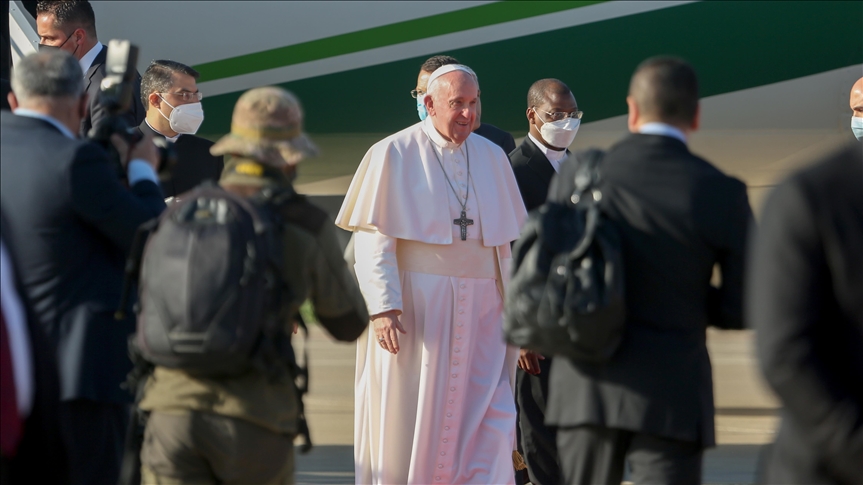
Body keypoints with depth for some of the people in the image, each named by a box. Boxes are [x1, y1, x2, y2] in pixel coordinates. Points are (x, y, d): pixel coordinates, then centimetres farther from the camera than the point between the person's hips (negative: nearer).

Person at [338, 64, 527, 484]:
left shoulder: (492, 157, 9)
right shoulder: (394, 155, -4)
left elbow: (509, 241, 12)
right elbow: (373, 239, -9)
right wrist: (382, 308, -18)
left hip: (479, 312, 3)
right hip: (414, 308, -3)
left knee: (488, 422, -6)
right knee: (407, 424, 2)